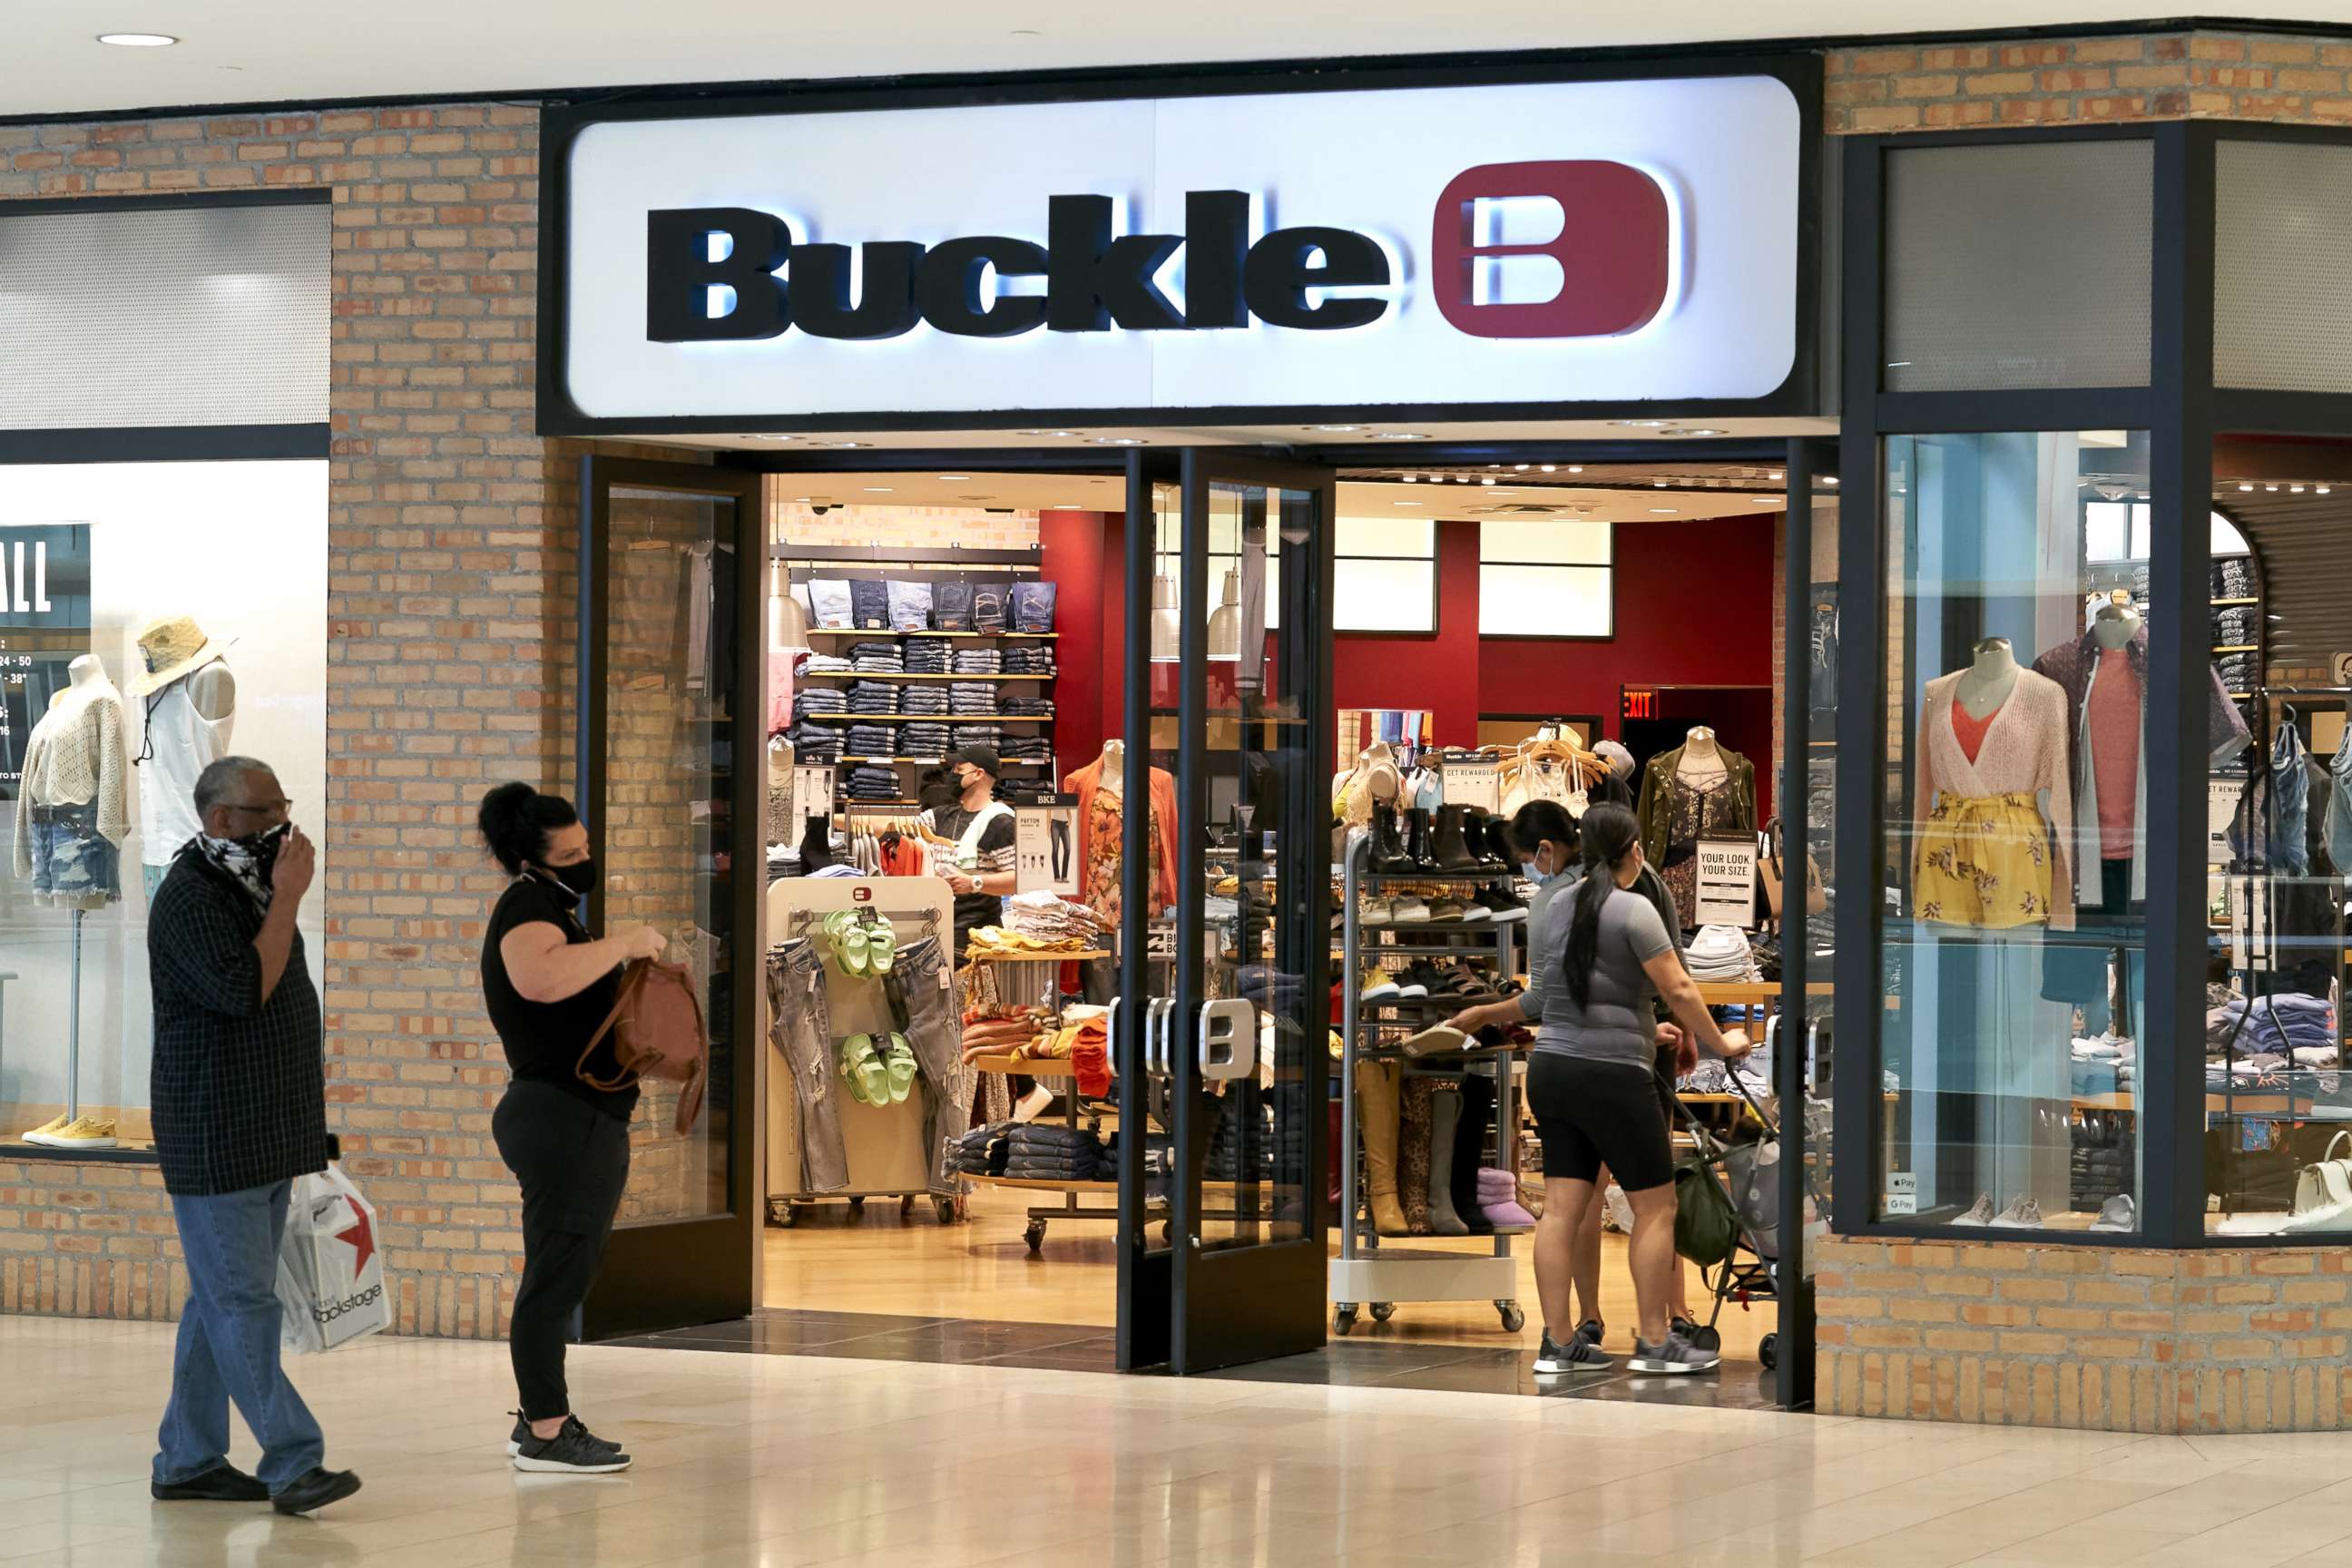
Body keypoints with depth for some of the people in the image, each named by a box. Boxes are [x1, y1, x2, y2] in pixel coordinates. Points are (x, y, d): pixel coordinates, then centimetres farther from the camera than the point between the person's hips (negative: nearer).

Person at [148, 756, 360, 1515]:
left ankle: (188, 1462, 16)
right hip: (215, 1143, -10)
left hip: (265, 1140, 10)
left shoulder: (252, 888, 16)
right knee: (243, 1305, -9)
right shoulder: (189, 897, -14)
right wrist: (287, 901, -20)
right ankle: (293, 1464, -12)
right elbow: (242, 992, -25)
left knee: (222, 1303, 11)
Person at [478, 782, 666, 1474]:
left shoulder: (548, 910, 19)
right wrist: (624, 943, -28)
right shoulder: (527, 910, -15)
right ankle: (547, 1434, -4)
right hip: (561, 1119, -11)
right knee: (558, 1276, -7)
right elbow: (542, 979, -38)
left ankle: (540, 1419, 25)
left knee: (563, 1278, 17)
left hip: (582, 1122, 11)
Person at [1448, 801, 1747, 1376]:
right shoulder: (1633, 910, -11)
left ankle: (1557, 1344, 4)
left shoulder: (1547, 910, 9)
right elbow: (1678, 991, -10)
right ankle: (1654, 1343, 5)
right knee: (1655, 1207, 3)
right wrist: (1720, 1043, 3)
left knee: (1561, 1207, 5)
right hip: (1613, 1076, -7)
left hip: (1552, 1069, 7)